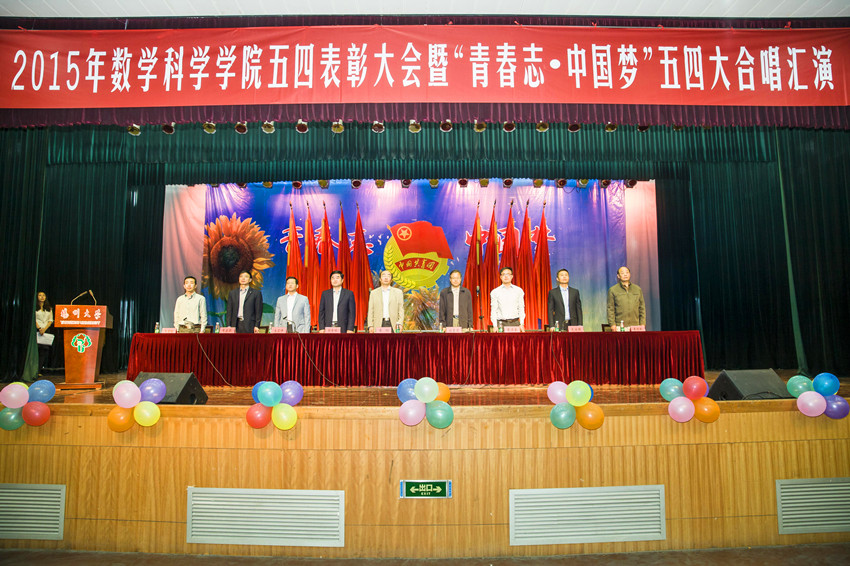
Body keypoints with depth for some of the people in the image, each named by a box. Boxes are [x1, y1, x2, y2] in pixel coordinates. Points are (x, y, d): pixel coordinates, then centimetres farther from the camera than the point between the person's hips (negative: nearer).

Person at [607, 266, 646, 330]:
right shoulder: (612, 290, 6)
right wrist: (612, 324, -7)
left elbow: (642, 308, 16)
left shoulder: (637, 289, 16)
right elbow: (610, 309, 2)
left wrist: (642, 324, 7)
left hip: (635, 325, 3)